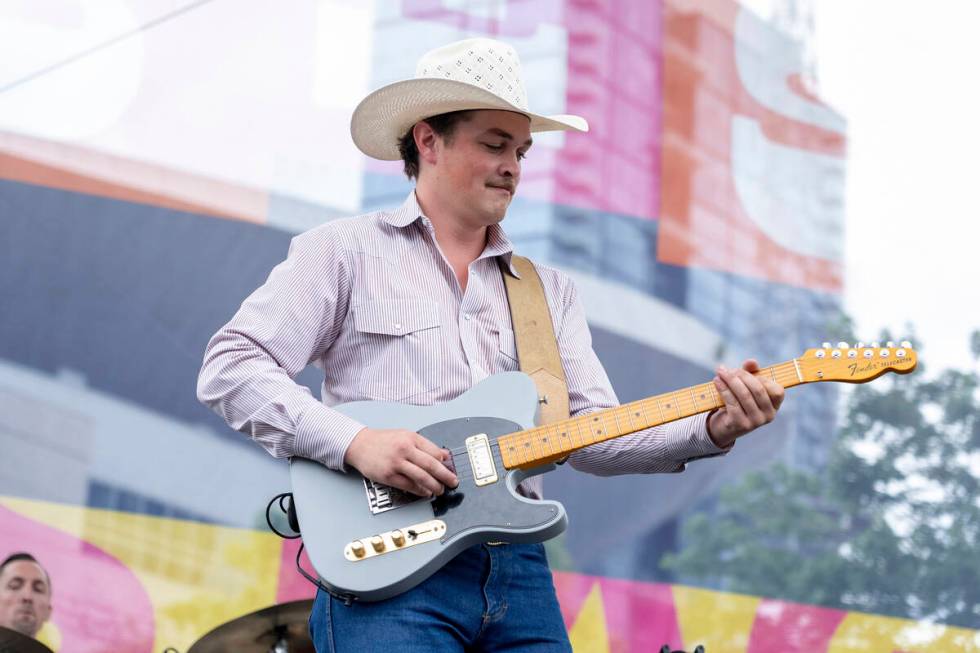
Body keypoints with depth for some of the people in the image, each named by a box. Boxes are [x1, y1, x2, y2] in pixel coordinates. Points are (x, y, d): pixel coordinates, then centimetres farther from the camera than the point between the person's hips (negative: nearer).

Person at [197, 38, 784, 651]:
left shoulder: (551, 289, 20)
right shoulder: (345, 252, 5)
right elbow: (230, 366, -2)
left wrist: (712, 429, -5)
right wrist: (354, 441, -15)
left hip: (518, 570, 5)